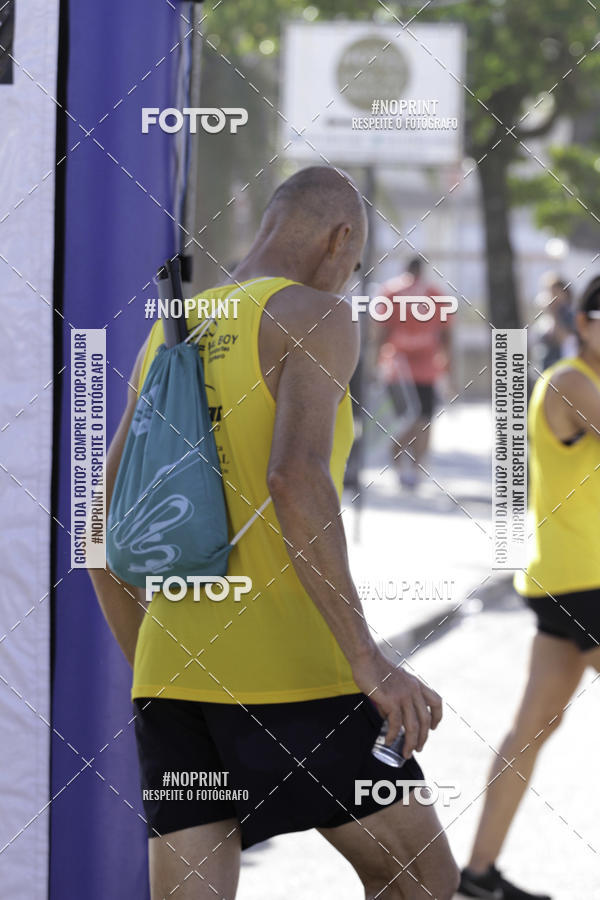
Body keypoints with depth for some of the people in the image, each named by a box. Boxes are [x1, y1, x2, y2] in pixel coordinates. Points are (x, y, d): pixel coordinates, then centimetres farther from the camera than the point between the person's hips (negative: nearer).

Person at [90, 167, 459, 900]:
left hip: (175, 671, 7)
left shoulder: (167, 337, 19)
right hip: (291, 672, -6)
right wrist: (369, 663, -23)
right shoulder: (318, 318, -4)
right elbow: (296, 478, -22)